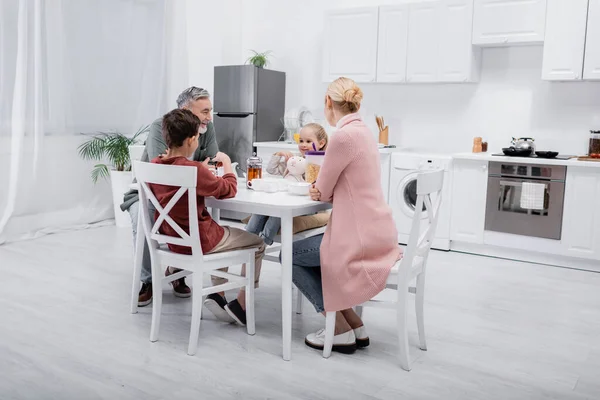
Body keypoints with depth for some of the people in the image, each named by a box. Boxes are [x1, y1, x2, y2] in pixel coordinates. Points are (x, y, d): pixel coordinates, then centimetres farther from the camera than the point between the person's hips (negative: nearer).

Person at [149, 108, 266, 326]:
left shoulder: (155, 164, -3)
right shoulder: (194, 169, -26)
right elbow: (228, 189, -14)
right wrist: (227, 162, 0)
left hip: (171, 238, 8)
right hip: (198, 241, -8)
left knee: (222, 231, 34)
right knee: (257, 244, 10)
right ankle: (239, 306, 9)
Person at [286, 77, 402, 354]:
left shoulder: (344, 136, -18)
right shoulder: (362, 131, 12)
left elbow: (321, 192, -10)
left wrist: (316, 188, 12)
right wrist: (322, 186, 2)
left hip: (361, 236, -9)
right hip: (375, 232, 9)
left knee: (291, 255, 10)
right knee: (306, 254, 24)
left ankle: (342, 331, 11)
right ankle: (355, 326, 22)